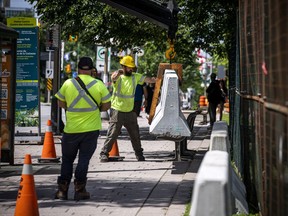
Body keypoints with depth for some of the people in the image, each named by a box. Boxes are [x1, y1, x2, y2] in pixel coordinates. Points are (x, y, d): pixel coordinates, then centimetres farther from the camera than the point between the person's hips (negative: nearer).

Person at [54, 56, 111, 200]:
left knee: (67, 159, 13)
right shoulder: (99, 85, -5)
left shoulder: (68, 84, -5)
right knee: (84, 159, 7)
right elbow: (106, 106, -1)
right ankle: (79, 189, 5)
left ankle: (62, 190, 12)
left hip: (71, 129, 0)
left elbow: (61, 104, 5)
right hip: (91, 129, 0)